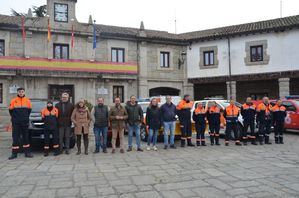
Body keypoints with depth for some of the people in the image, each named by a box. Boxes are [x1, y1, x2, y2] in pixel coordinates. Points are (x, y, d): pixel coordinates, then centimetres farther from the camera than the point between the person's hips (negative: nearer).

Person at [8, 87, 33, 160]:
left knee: (26, 137, 6)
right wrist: (14, 118, 10)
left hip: (25, 122, 1)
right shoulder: (13, 101, 0)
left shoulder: (27, 100, 4)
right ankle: (14, 153, 8)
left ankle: (27, 152, 13)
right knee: (15, 138, 1)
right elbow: (11, 110, 8)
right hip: (16, 123, -1)